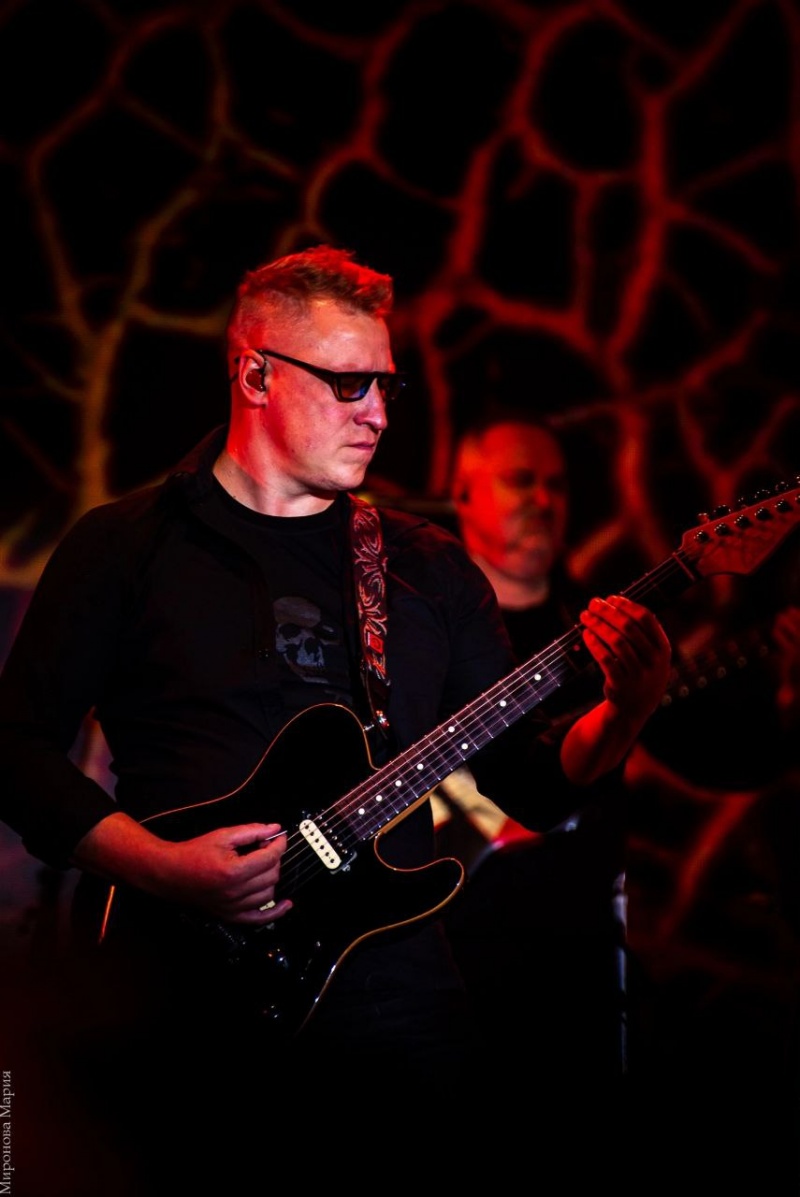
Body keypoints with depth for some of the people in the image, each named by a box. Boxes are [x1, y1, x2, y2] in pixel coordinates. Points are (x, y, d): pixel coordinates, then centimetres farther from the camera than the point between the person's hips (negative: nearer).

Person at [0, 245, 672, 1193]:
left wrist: (622, 715, -8)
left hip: (385, 1001, 3)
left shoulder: (431, 567, 15)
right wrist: (158, 866, -14)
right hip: (169, 998, -3)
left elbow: (537, 781, 13)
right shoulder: (126, 545, 4)